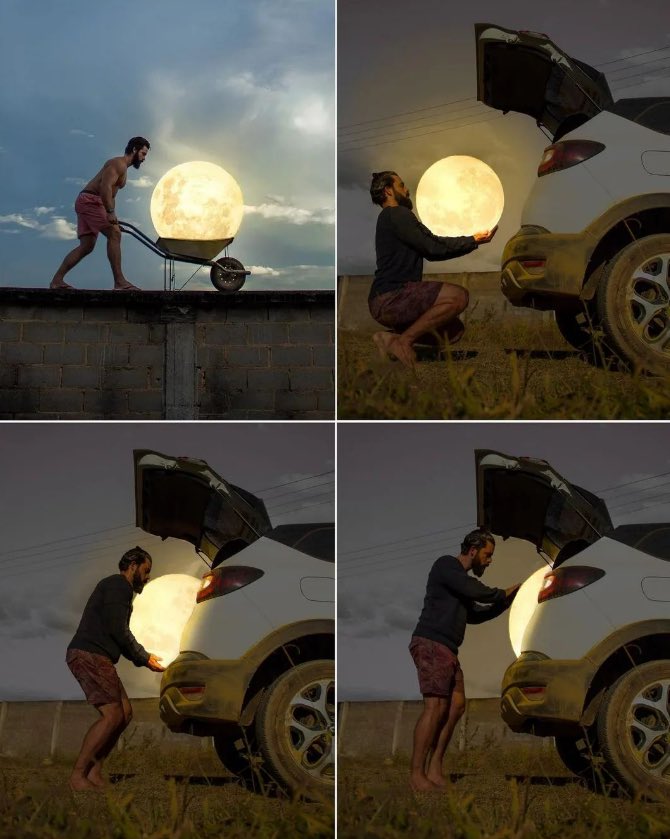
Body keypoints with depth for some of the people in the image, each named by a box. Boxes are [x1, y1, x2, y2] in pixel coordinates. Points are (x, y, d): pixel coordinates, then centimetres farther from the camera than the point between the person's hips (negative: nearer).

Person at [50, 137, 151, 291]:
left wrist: (113, 218, 19)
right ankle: (119, 282, -19)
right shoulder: (118, 164, -9)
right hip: (90, 200, -10)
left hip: (86, 203, 10)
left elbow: (110, 194, 25)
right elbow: (105, 187, -22)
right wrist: (110, 212, -27)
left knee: (86, 246, 6)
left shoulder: (122, 168, 24)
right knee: (114, 234, -15)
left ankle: (56, 280, 4)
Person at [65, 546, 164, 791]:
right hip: (88, 655, -11)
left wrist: (144, 657, 16)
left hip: (97, 658, 11)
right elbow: (118, 630, -15)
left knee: (125, 713, 7)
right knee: (112, 715, -16)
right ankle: (78, 775, -14)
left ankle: (94, 772, 6)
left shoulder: (117, 587, 27)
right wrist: (144, 658, -5)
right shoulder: (119, 585, -6)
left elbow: (118, 633, 26)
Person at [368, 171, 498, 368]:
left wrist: (473, 240, 23)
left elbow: (432, 250, 24)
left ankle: (393, 337, 1)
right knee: (458, 296, -22)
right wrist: (473, 241, 0)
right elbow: (434, 247, -11)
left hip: (386, 301, 10)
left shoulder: (392, 217, 25)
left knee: (452, 330, 9)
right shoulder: (397, 214, -6)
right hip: (390, 298, -10)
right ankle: (403, 341, -18)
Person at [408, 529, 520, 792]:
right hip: (431, 644, -10)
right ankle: (416, 775, -17)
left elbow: (475, 614, 31)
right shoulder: (446, 565, -3)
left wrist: (507, 601, 22)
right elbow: (474, 590, -14)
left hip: (446, 649, 10)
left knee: (456, 705, 3)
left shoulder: (461, 579, 25)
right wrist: (504, 594, 2)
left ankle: (434, 769, 2)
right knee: (435, 707, -16)